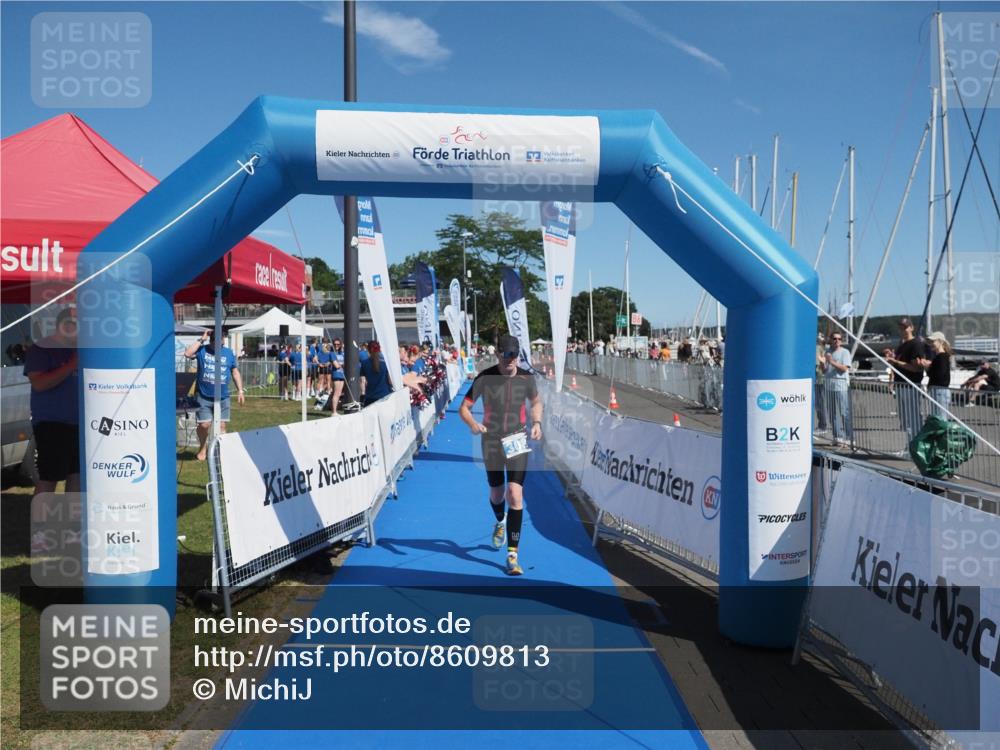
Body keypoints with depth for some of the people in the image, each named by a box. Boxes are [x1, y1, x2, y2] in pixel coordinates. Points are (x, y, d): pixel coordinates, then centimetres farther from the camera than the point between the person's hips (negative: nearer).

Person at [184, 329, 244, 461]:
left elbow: (235, 372, 10)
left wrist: (240, 390, 5)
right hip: (204, 397, -2)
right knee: (204, 425, 1)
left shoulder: (229, 353, 4)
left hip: (223, 397, 2)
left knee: (221, 425, 5)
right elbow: (188, 354, -19)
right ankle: (203, 448, 26)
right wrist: (201, 340, -15)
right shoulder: (202, 349, -1)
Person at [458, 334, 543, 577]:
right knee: (496, 493, 15)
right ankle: (500, 523, 52)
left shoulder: (526, 378, -5)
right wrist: (473, 424, -27)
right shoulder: (484, 378, -11)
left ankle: (512, 554, -6)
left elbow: (536, 402, 14)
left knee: (515, 495, -12)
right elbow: (464, 408, -6)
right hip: (491, 440, 0)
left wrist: (537, 423, -5)